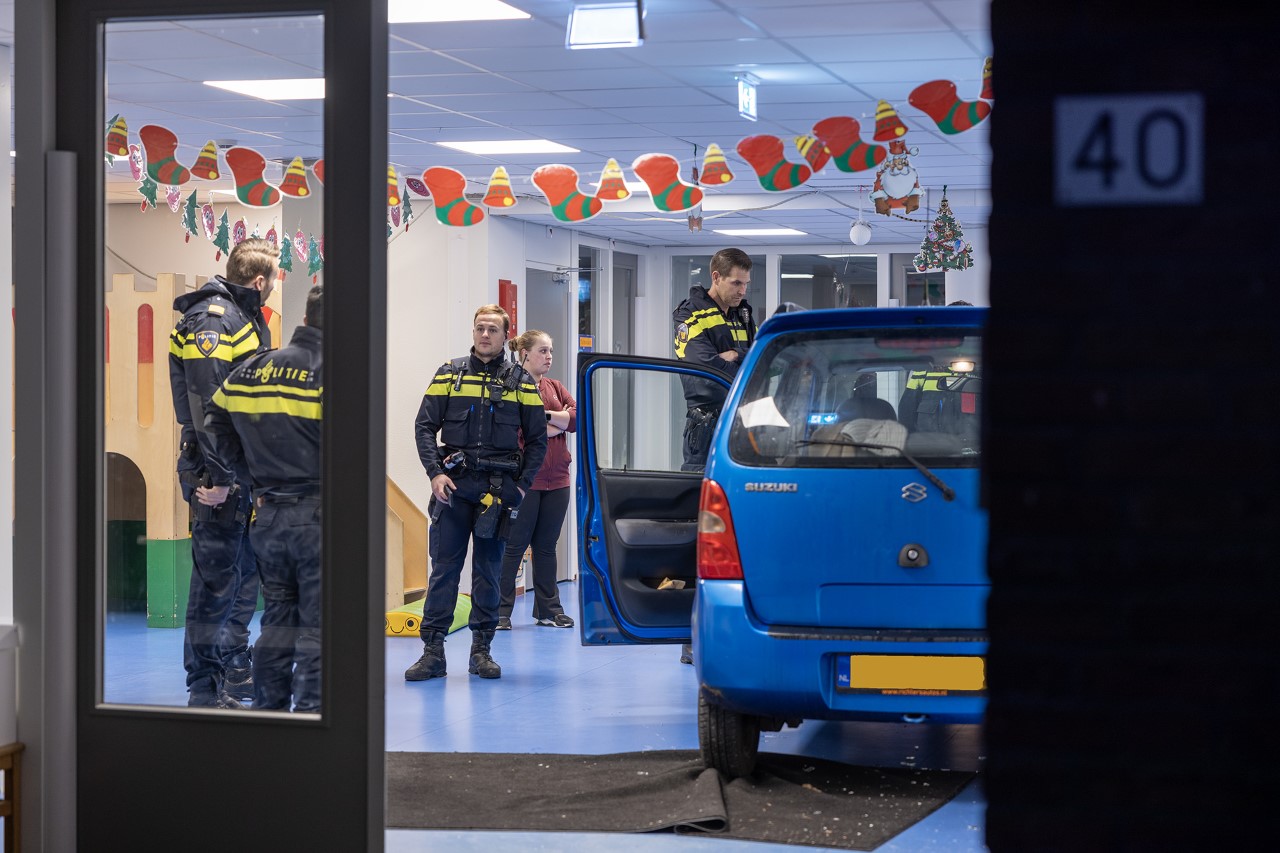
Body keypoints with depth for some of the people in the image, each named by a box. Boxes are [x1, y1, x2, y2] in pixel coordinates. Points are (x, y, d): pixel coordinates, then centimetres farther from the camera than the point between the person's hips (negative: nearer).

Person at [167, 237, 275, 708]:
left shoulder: (247, 318, 17)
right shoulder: (213, 318, -15)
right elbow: (206, 400, -22)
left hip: (248, 471, 10)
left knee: (246, 569, 17)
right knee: (216, 576, -7)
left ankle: (236, 671, 28)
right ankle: (205, 689, -2)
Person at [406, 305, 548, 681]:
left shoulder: (521, 382, 7)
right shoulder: (449, 374, 7)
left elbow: (537, 439, 8)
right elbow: (425, 426, 5)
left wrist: (521, 485, -2)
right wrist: (435, 473, -8)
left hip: (499, 489, 0)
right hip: (454, 484, 0)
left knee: (489, 571, 5)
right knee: (443, 567, -2)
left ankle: (482, 650, 12)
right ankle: (432, 651, -1)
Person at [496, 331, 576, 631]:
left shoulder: (555, 388, 15)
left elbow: (578, 416, 1)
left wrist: (544, 415, -11)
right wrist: (557, 423, -9)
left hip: (556, 479, 6)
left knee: (546, 546, 12)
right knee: (515, 545, -2)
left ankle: (548, 609, 18)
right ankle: (501, 611, 3)